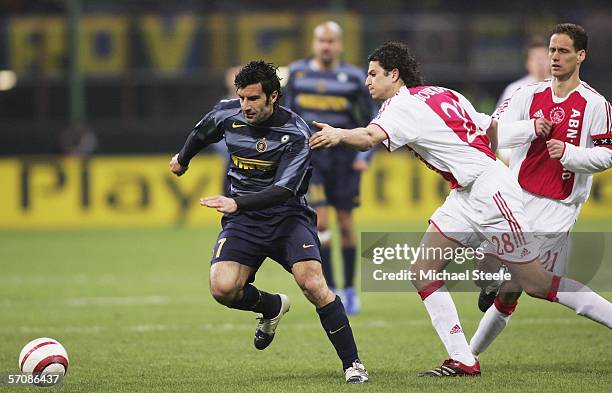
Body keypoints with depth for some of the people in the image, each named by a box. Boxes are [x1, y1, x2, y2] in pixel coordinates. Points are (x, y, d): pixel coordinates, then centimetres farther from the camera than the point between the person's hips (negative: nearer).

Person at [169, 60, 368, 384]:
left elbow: (285, 190, -27)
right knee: (222, 288, -20)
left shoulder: (295, 133, -18)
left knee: (313, 284, -24)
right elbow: (201, 133, 21)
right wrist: (183, 158, 40)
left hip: (288, 215, -3)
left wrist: (237, 203, -39)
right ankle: (273, 307, 15)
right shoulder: (227, 114, -4)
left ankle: (352, 364, -11)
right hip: (243, 221, 4)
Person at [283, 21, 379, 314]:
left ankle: (350, 289, 17)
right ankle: (330, 288, -6)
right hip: (309, 157, 0)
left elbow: (371, 119, 6)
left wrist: (365, 156, -2)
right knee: (320, 221, -11)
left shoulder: (353, 78, -2)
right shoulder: (297, 73, 4)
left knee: (345, 224, 5)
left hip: (343, 158, 0)